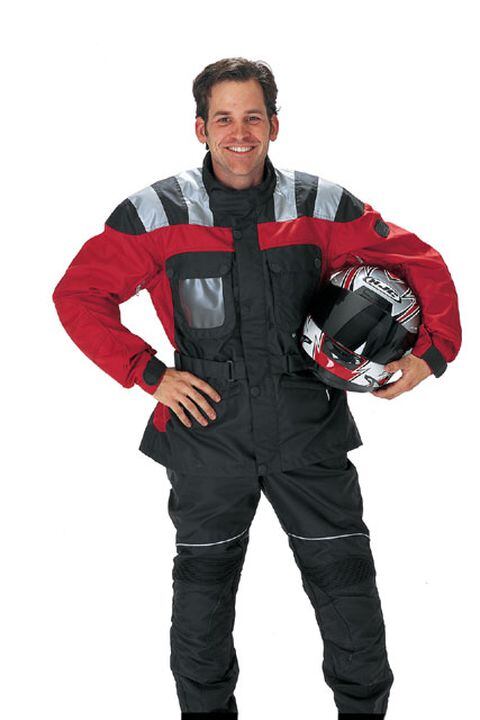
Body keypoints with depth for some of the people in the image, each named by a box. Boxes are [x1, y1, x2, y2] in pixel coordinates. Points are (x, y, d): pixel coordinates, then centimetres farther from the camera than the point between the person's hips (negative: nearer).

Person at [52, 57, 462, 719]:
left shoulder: (321, 207, -2)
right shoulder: (157, 214, -5)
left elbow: (421, 265, 6)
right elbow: (78, 294, -2)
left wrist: (433, 350, -3)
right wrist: (149, 373, -7)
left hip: (308, 431, 1)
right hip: (209, 428, 0)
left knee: (347, 580, 5)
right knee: (203, 589, 12)